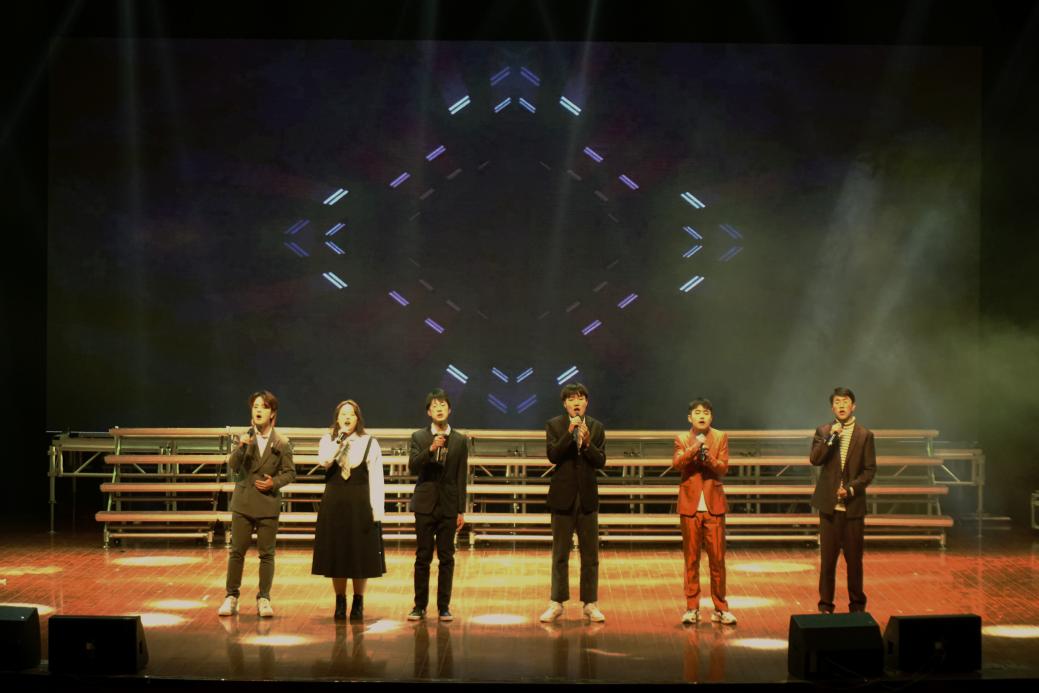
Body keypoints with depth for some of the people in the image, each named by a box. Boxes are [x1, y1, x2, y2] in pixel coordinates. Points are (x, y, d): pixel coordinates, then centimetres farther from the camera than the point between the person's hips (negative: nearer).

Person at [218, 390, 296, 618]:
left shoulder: (282, 443, 1)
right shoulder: (243, 438, 3)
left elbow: (289, 472, 4)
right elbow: (233, 466, -7)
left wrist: (275, 482, -13)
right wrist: (241, 447, -23)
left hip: (268, 504, -1)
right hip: (243, 502, 1)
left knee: (266, 554, 3)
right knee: (237, 551, 3)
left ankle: (264, 599, 10)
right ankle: (231, 597, 11)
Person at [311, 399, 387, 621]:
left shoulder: (370, 444, 0)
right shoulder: (328, 441, 5)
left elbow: (376, 480, -3)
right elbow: (324, 461, -17)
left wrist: (378, 513, -9)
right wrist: (340, 438, -18)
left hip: (360, 505, -1)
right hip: (334, 504, 1)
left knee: (360, 556, 2)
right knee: (336, 554, 4)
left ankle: (358, 604, 14)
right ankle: (340, 603, 15)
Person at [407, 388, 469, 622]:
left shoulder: (460, 440, 5)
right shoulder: (419, 437, 4)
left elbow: (461, 477, 4)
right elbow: (413, 467, -8)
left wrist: (461, 510, 1)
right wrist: (430, 450, -23)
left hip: (448, 506, 0)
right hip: (425, 504, 0)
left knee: (446, 558, 2)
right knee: (423, 557, 2)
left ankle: (444, 606, 7)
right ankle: (420, 606, 8)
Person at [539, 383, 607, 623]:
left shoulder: (596, 428, 4)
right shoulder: (554, 425, -1)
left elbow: (601, 461, -4)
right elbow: (553, 455, -14)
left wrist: (587, 442, -19)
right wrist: (569, 433, -23)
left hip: (587, 496, 2)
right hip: (563, 496, -2)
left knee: (590, 554, 4)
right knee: (560, 554, 5)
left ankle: (591, 604, 10)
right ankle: (556, 603, 12)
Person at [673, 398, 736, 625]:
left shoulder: (721, 437, 5)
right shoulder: (682, 439, 5)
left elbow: (723, 467, -5)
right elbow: (676, 463, -11)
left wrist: (708, 458, -23)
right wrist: (694, 448, -24)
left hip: (714, 505, 0)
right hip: (690, 505, 0)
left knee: (717, 558, 0)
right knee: (691, 559, 4)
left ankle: (720, 608, 8)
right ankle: (692, 608, 10)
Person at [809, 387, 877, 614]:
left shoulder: (865, 435, 2)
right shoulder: (823, 431, 5)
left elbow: (870, 470, 0)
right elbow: (814, 459, -7)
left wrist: (851, 488, -12)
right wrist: (830, 438, -17)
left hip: (853, 505, -1)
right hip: (829, 504, 1)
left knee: (854, 558, 3)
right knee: (827, 557, 3)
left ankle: (857, 604, 16)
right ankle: (826, 605, 11)